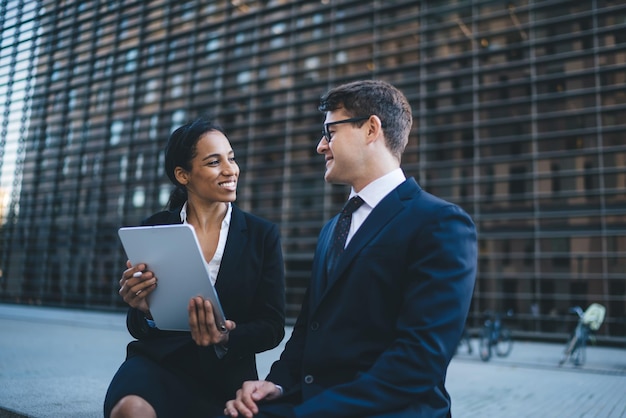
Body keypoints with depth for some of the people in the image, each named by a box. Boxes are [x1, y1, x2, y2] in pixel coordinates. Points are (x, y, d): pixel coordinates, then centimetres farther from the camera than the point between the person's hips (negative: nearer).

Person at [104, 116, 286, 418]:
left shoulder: (262, 235, 0)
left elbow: (272, 326, 0)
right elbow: (138, 329, 5)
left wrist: (227, 339, -20)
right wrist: (143, 310, -18)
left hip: (226, 375, -1)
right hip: (158, 362, 2)